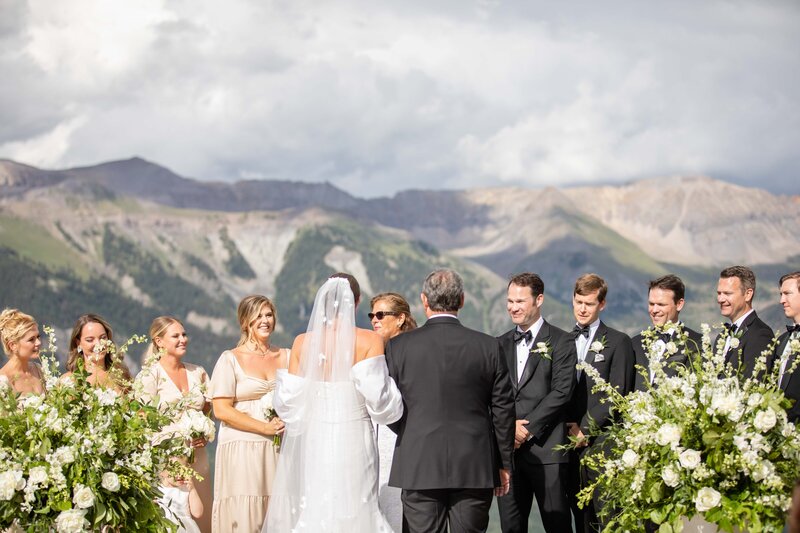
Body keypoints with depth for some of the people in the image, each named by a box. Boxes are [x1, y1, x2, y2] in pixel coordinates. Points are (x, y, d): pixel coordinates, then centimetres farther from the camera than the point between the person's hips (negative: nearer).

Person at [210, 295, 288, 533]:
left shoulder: (286, 357, 13)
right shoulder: (230, 359, 1)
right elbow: (221, 410, -7)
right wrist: (265, 428, -13)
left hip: (279, 450, 3)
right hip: (242, 449, -3)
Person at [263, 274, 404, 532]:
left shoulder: (303, 342, 1)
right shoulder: (370, 341, -7)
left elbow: (289, 402, 2)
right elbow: (377, 396, -15)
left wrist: (282, 380, 22)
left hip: (312, 442, 2)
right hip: (353, 441, -2)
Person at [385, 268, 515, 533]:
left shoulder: (399, 346, -3)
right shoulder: (488, 347, -1)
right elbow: (503, 409, 3)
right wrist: (504, 464, 13)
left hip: (419, 468, -1)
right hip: (474, 468, 1)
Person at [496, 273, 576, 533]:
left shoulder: (561, 342, 1)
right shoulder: (501, 344, 16)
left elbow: (561, 392, -8)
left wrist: (528, 429, -12)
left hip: (546, 450, -4)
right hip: (507, 448, 5)